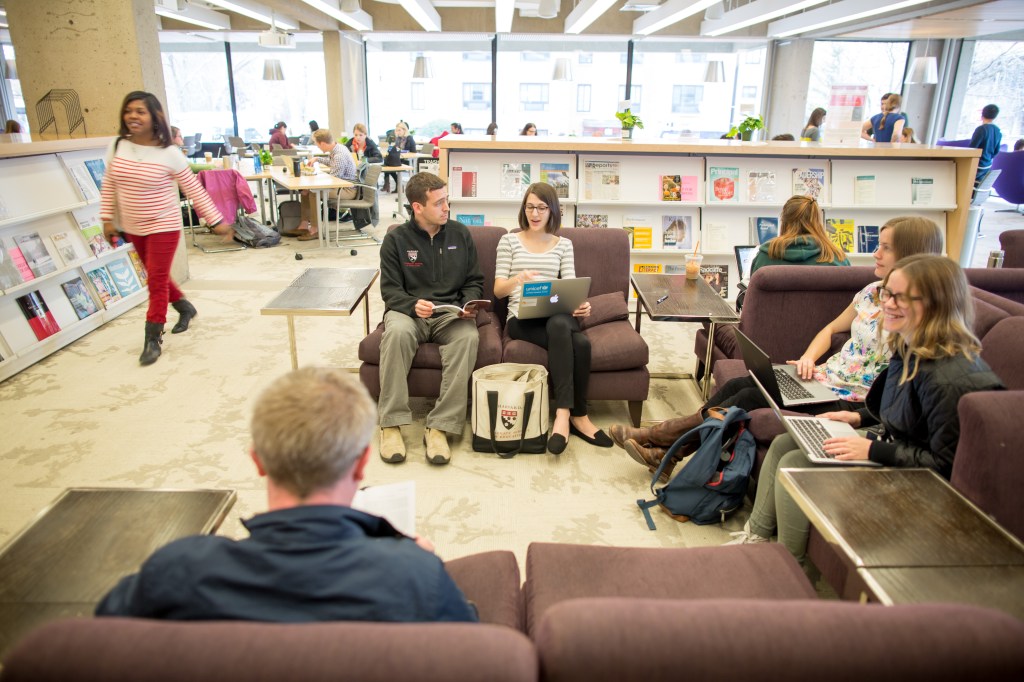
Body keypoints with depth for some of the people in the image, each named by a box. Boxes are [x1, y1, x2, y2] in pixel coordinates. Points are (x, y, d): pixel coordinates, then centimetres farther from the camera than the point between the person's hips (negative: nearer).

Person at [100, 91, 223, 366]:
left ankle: (152, 339, 9)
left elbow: (194, 190, -10)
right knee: (156, 277, 19)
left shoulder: (169, 154, -15)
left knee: (157, 281, -2)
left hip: (163, 227, -5)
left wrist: (216, 220, -10)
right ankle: (185, 308, 44)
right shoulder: (118, 146, -3)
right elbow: (109, 186, 6)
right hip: (133, 228, 6)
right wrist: (107, 219, 3)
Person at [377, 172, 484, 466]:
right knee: (396, 332, -37)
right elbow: (390, 289, 2)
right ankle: (391, 424, -29)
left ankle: (439, 426, -32)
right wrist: (413, 305, -20)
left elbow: (474, 281, 15)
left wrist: (468, 306, -7)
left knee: (468, 336, -34)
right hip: (409, 310, -1)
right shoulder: (396, 238, 4)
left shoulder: (460, 233, 11)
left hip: (451, 313, 1)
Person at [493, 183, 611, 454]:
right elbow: (498, 290, 3)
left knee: (560, 323, -38)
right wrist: (517, 279, -20)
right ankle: (579, 416, -24)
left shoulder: (563, 244, 18)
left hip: (558, 316, 2)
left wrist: (581, 304, -17)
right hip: (522, 317, -2)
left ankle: (564, 414, -30)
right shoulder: (509, 241, 11)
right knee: (579, 342, -34)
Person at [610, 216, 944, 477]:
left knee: (751, 399, -20)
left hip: (848, 400, -7)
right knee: (737, 385, -12)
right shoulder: (873, 291, 10)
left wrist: (858, 415, -25)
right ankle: (666, 448, -12)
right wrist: (808, 357, 2)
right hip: (823, 377, 8)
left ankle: (660, 436, -9)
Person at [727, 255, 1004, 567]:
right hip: (887, 439, 10)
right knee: (783, 444, 7)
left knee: (794, 465, -17)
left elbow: (945, 463, -27)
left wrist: (873, 450, -26)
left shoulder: (951, 377, -31)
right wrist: (860, 417, 5)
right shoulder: (910, 349, -1)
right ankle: (757, 534, 18)